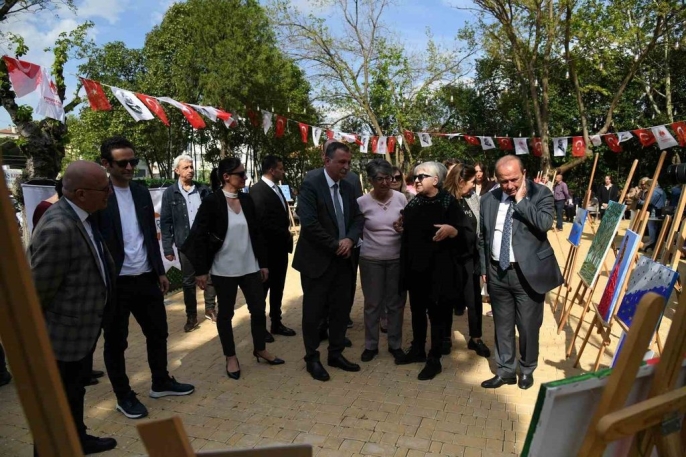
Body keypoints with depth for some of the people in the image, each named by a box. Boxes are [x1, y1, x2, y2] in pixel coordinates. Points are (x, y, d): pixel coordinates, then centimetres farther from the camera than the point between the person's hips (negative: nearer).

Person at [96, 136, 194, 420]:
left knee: (158, 332, 16)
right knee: (116, 341, 10)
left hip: (146, 278, 6)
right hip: (115, 282, -6)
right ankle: (124, 396, 28)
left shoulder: (141, 192, 8)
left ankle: (161, 382, 36)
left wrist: (160, 270, 12)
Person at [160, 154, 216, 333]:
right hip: (186, 244, -1)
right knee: (188, 281, 8)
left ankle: (210, 309, 26)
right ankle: (191, 316, 20)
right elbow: (165, 222, -1)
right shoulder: (170, 193, -1)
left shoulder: (204, 190, 4)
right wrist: (167, 248, -6)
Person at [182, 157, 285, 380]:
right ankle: (231, 357, 26)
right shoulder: (212, 201, -11)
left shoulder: (247, 200, 4)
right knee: (226, 313, 10)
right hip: (224, 269, -4)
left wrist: (263, 263, 8)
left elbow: (256, 233, 8)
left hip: (249, 267, 5)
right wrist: (201, 270, -11)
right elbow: (199, 237, -10)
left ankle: (260, 349, 30)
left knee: (259, 308, 9)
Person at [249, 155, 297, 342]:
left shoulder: (276, 188, 12)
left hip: (280, 247, 8)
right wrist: (285, 234, -14)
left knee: (277, 288, 16)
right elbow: (261, 221, -23)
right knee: (263, 288, 6)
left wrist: (287, 234, -1)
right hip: (267, 249, -8)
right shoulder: (258, 190, -15)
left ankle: (276, 323, 29)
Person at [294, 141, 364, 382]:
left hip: (343, 260, 6)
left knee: (341, 309, 13)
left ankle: (336, 354, 29)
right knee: (314, 312, 6)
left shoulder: (348, 188, 9)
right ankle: (312, 358, 23)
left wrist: (350, 239, -11)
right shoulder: (311, 186, -12)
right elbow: (309, 223, -21)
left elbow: (358, 218, 8)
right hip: (318, 260, -6)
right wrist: (335, 246, -15)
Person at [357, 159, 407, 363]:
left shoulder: (401, 198, -3)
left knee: (396, 303, 12)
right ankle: (371, 345, 26)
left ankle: (395, 344, 28)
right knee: (372, 304, 10)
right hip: (371, 260, -1)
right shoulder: (362, 202, -7)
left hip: (397, 258, 1)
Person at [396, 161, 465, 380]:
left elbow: (465, 232, -14)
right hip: (415, 265, 6)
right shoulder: (414, 202, 9)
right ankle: (418, 349, 33)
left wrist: (450, 230, -32)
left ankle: (435, 360, 15)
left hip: (438, 267, -6)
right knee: (417, 309, 17)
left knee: (437, 312, 3)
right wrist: (401, 225, 3)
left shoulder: (448, 202, -9)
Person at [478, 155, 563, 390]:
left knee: (528, 325, 8)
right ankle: (505, 371, 28)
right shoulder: (488, 200, 5)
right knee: (502, 325, 14)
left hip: (528, 272, -3)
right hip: (497, 272, 4)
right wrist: (483, 268, 10)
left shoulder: (541, 193, -5)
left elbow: (545, 223, -23)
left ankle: (527, 370, 31)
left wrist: (521, 201, -19)